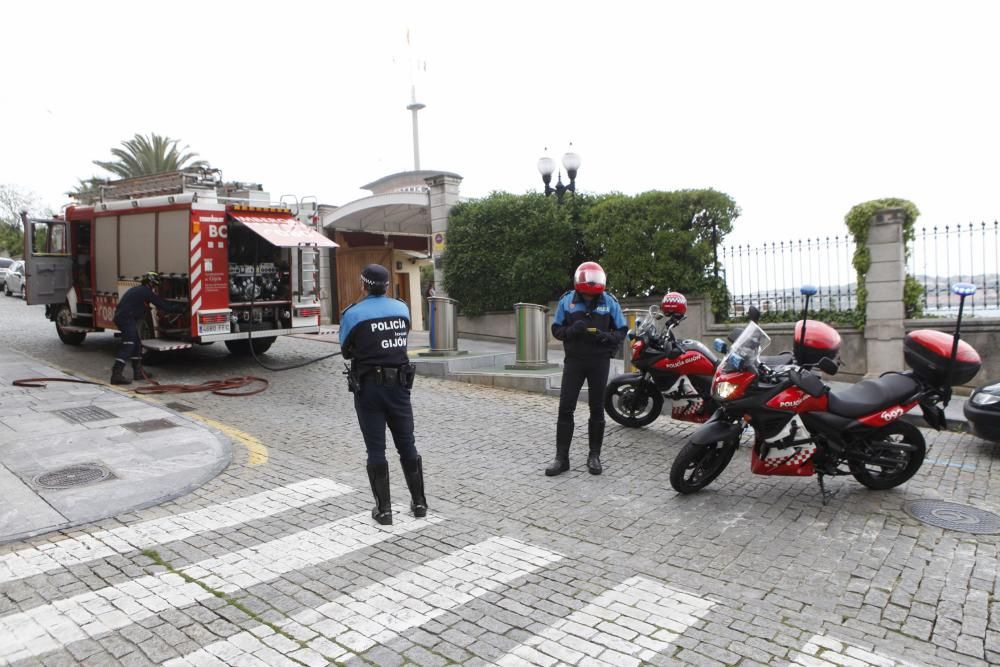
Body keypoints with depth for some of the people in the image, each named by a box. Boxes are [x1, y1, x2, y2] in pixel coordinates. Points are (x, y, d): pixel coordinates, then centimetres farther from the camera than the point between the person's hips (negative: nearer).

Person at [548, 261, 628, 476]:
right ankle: (561, 457, 4)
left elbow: (622, 331, 3)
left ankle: (594, 456, 18)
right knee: (565, 408, -3)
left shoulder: (610, 302, -1)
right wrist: (571, 330, -19)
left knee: (597, 409, 7)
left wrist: (606, 336, -18)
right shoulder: (567, 301, -1)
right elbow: (556, 329, 3)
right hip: (574, 360, 0)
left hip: (599, 362, 0)